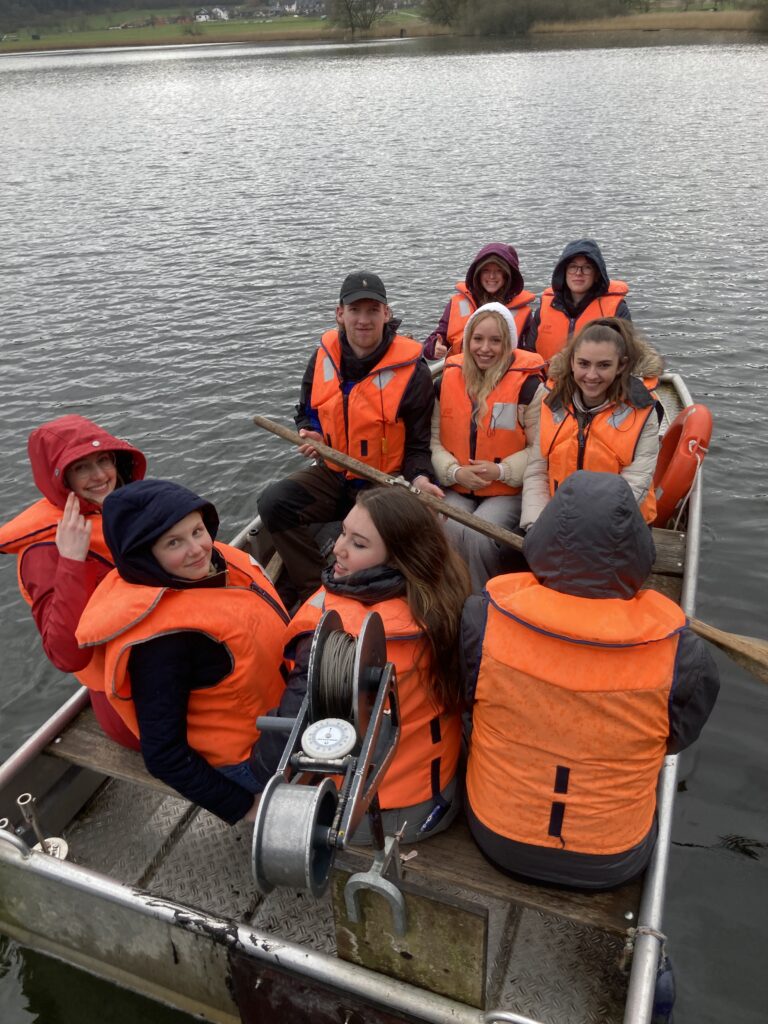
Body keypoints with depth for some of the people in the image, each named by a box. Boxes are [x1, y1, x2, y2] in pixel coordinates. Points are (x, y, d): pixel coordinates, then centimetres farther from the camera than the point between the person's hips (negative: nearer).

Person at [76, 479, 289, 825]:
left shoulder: (223, 563, -9)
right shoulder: (160, 634, -30)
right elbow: (163, 756, -23)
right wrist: (243, 806, -17)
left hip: (288, 709, 8)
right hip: (250, 760, -7)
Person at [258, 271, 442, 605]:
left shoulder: (412, 370, -10)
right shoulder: (324, 357, 1)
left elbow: (418, 445, -4)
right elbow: (306, 412, 18)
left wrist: (419, 478, -25)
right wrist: (310, 435, -5)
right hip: (333, 474, 4)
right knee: (273, 502, -18)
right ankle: (315, 591, -7)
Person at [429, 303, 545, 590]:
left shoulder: (528, 384, -5)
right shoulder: (448, 379, 6)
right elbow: (434, 439, 6)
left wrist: (502, 471, -17)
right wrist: (455, 471, -11)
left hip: (508, 492, -2)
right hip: (456, 489, 3)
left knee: (478, 535, -29)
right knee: (449, 531, -27)